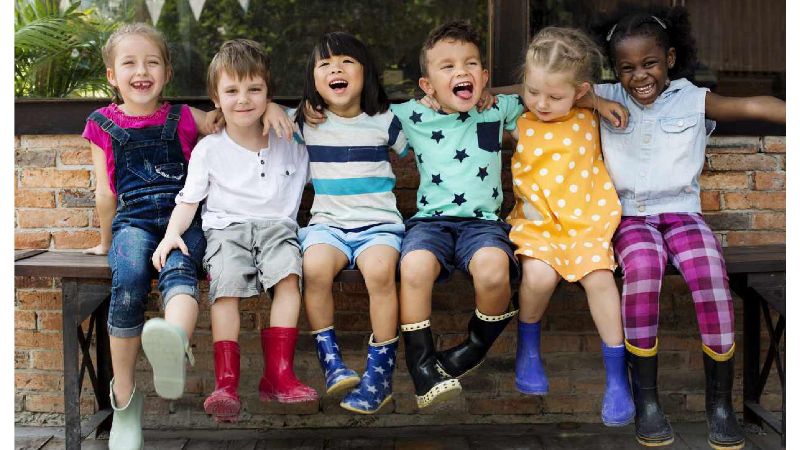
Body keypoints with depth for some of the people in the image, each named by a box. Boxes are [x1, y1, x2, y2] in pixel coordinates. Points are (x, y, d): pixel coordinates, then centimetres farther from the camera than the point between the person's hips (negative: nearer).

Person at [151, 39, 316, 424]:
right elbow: (188, 200, 6)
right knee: (226, 285, -30)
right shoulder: (208, 149, 9)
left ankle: (278, 374, -29)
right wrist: (172, 233, -10)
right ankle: (226, 384, -30)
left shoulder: (290, 145, 14)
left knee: (289, 273, -31)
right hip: (226, 227, -1)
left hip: (277, 225, 1)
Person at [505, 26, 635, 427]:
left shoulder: (587, 120, 5)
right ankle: (527, 347, 4)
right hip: (537, 219, 0)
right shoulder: (518, 122, 1)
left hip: (586, 218, 1)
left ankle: (616, 375, -8)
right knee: (538, 274, -29)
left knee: (598, 275, -25)